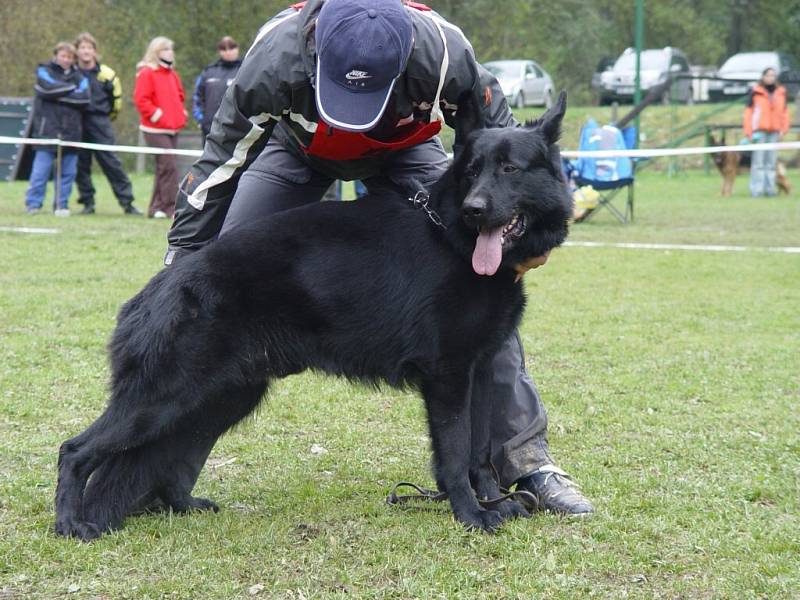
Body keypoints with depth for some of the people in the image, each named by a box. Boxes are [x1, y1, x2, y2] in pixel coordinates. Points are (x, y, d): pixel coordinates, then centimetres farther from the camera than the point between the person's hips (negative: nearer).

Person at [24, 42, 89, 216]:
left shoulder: (79, 76, 15)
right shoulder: (44, 72, 8)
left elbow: (84, 98, -3)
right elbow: (49, 88, -14)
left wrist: (59, 94, -8)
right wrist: (72, 89, -3)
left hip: (70, 130, 3)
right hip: (47, 129, -3)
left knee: (68, 171, 2)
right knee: (41, 168, -7)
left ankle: (62, 204, 11)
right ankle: (33, 203, 0)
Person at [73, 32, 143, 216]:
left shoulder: (106, 74, 0)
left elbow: (116, 97, 12)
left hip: (100, 124, -2)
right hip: (77, 123, 2)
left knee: (111, 162, -5)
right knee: (81, 164, 3)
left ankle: (127, 202, -5)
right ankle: (87, 202, 11)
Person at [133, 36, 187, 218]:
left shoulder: (172, 74, 15)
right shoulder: (147, 73, -9)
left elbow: (179, 95, 28)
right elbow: (141, 100, -15)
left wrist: (181, 112, 14)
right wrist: (156, 114, -17)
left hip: (173, 129, 8)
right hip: (156, 130, -8)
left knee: (163, 169, 11)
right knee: (169, 166, -14)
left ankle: (156, 208, 17)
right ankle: (171, 208, -12)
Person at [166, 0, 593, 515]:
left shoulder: (440, 52, -39)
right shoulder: (277, 57, -40)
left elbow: (497, 137, -20)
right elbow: (221, 159, -27)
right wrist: (180, 263, -25)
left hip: (403, 149, 0)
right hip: (298, 146, 0)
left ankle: (525, 458, -4)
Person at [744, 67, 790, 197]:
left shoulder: (781, 93, 11)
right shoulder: (755, 92, 0)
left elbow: (785, 112, 14)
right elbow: (748, 112, -1)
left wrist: (783, 129, 5)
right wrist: (748, 132, -6)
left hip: (774, 131, 3)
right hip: (759, 130, -3)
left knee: (772, 161, 5)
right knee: (758, 161, -5)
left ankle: (770, 188, 9)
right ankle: (757, 189, -4)